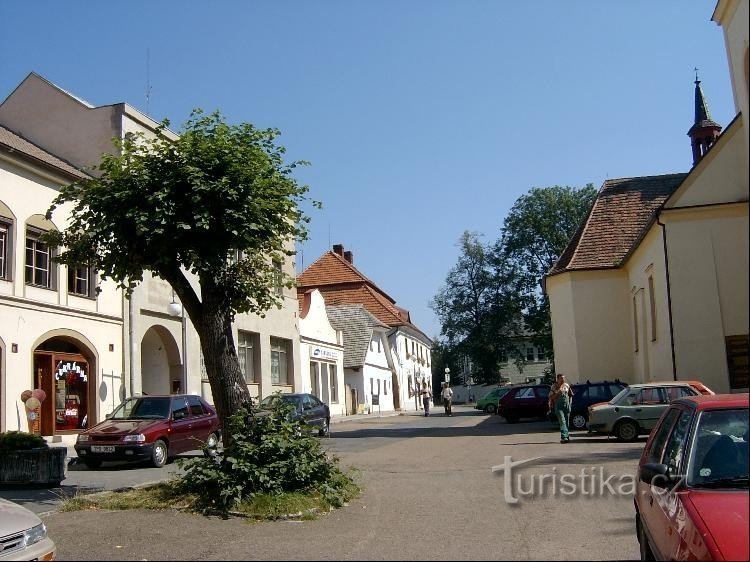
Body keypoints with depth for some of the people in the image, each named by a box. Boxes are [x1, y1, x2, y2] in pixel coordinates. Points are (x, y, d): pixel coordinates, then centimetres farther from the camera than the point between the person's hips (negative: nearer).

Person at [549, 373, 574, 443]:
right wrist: (557, 393, -15)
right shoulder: (554, 387, -2)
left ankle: (566, 437, 15)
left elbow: (570, 394, 23)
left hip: (567, 405, 4)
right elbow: (550, 397, -3)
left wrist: (569, 402, 14)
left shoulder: (567, 385, 10)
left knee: (566, 422, 7)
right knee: (562, 422, -16)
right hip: (558, 406, -4)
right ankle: (564, 437, -24)